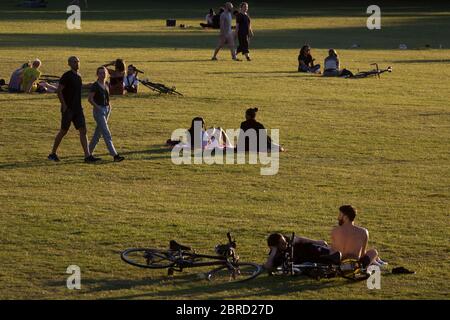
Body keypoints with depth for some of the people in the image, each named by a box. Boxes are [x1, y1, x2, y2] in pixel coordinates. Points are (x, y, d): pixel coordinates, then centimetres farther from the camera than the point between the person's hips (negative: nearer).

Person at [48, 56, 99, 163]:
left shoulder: (78, 76, 13)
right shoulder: (67, 76, -11)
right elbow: (59, 91, -14)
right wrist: (64, 105, -16)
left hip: (78, 109, 7)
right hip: (68, 109, -7)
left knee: (83, 131, -2)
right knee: (63, 131, 2)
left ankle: (87, 156, -7)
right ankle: (53, 154, 16)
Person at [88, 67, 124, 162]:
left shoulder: (106, 84, 9)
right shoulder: (95, 86, -12)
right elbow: (90, 99, -13)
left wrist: (109, 105, 6)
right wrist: (98, 107, -18)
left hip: (106, 110, 8)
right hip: (98, 111, -8)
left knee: (98, 133, 14)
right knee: (106, 134, -11)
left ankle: (89, 152, 25)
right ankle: (115, 155, -16)